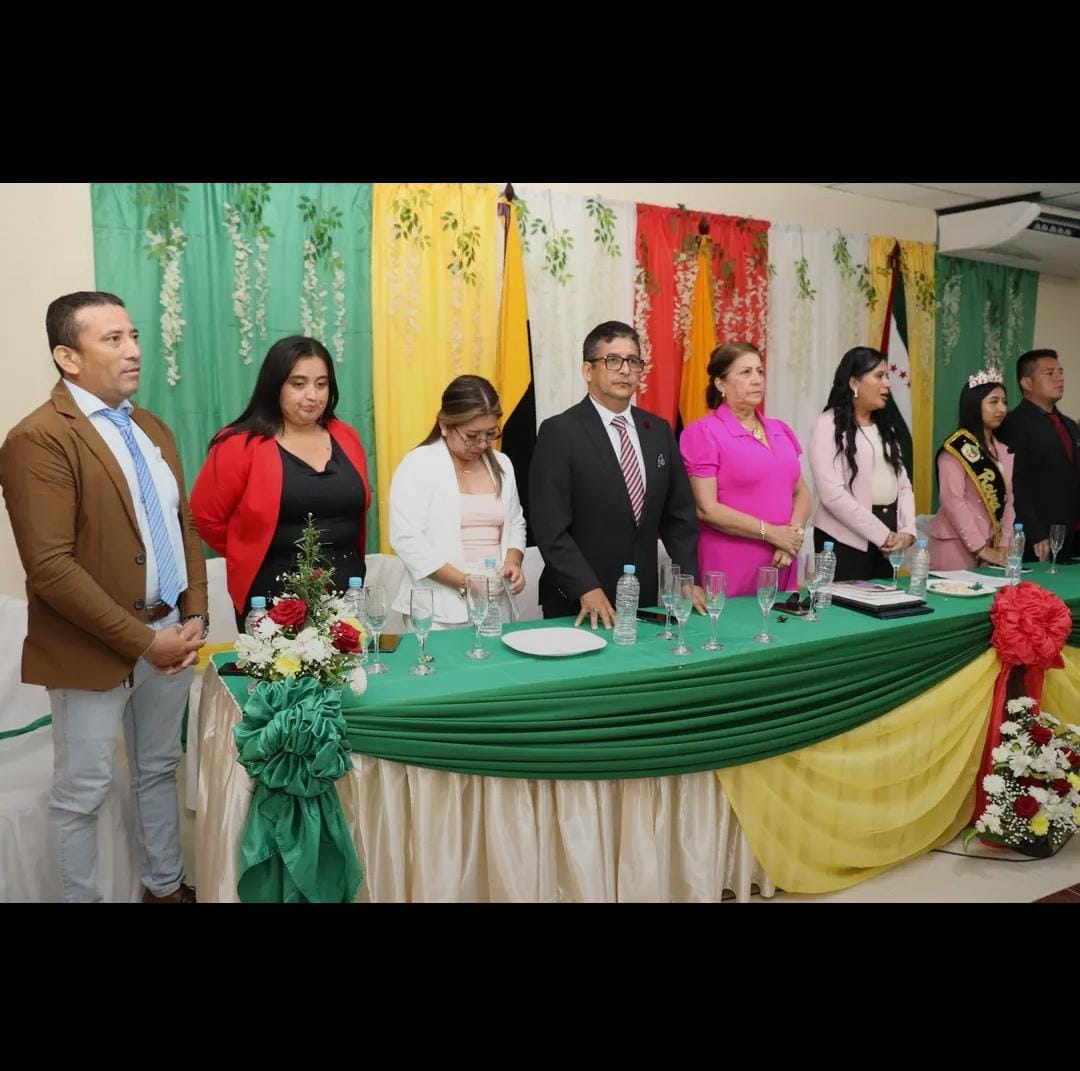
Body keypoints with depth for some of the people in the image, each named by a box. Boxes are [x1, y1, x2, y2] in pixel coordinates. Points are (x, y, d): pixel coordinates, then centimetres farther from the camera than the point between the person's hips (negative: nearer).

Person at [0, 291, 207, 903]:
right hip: (95, 648, -7)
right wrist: (140, 640, -18)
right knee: (83, 792, 10)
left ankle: (166, 887, 38)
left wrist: (195, 616, 0)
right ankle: (80, 898, 29)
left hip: (170, 636, 7)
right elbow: (51, 568, -21)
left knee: (160, 770, 20)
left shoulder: (152, 428, 10)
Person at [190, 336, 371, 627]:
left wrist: (345, 563, 14)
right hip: (274, 598, -4)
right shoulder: (240, 446, -8)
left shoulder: (346, 439, 7)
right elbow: (205, 518, -3)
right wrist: (251, 559, 4)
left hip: (346, 592, 4)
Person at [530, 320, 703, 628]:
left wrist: (689, 578, 1)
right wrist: (588, 591, -20)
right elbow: (550, 525, -14)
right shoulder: (559, 432, -9)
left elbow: (678, 513, 11)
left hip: (644, 599, 5)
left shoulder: (659, 430, 8)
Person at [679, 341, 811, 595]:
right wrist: (771, 533, -12)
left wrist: (794, 532, -5)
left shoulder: (781, 431, 13)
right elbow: (706, 509, -14)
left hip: (781, 569, 6)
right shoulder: (703, 432, -7)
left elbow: (801, 492, 15)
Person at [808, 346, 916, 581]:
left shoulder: (884, 426, 16)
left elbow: (903, 484, 12)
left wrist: (907, 530, -5)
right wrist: (882, 535, -16)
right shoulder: (828, 425, -9)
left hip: (888, 541, 7)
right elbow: (833, 494, -18)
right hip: (846, 540, -7)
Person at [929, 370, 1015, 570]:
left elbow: (1007, 499, 10)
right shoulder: (956, 449, -10)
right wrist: (980, 548, -17)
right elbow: (953, 501, -17)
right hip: (957, 545, -6)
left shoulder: (1003, 451, 12)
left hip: (991, 546, 6)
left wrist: (1004, 545, -2)